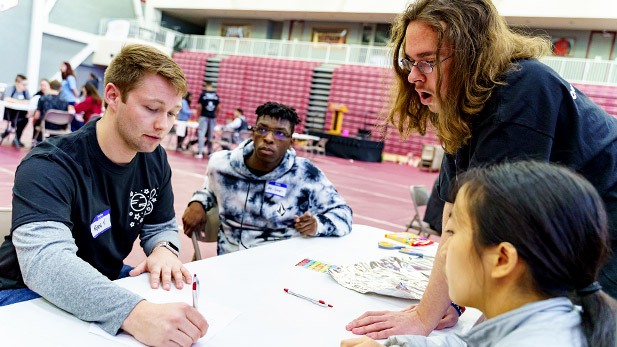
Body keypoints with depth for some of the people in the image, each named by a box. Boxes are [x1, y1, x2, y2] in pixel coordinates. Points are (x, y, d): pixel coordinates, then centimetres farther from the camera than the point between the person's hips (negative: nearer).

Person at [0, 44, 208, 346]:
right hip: (30, 295, -5)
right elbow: (43, 260, -38)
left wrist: (163, 249, -16)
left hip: (108, 284, 6)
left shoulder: (155, 159, -3)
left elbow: (161, 225, 10)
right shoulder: (48, 167, -23)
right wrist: (134, 313, -53)